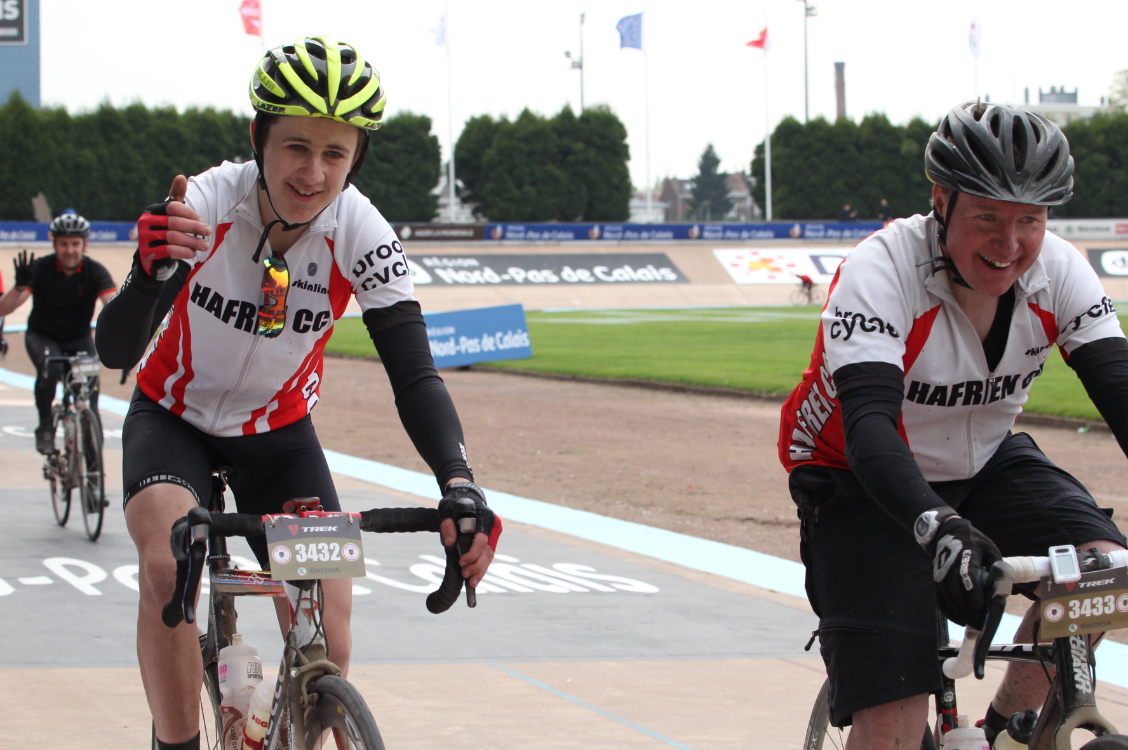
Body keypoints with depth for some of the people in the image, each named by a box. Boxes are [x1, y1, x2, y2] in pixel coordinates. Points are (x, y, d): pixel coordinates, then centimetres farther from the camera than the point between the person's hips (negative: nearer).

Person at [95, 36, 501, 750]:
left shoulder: (362, 235, -24)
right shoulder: (205, 204, -28)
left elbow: (415, 374, -27)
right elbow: (116, 351, -33)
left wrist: (460, 487, -45)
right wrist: (151, 276, -56)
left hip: (278, 433, 2)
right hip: (175, 418, -2)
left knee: (327, 646, -10)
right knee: (169, 564, -32)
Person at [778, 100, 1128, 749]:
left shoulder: (1059, 272, -15)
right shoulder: (881, 270, -28)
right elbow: (868, 419, -38)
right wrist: (934, 525, -56)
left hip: (985, 465, 5)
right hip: (866, 484, -5)